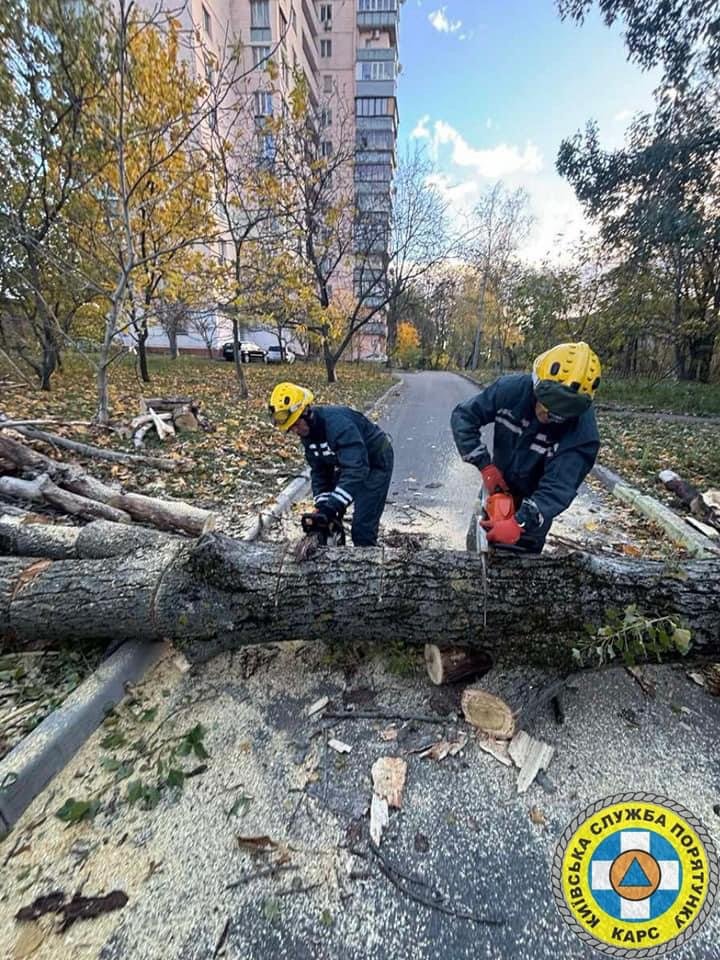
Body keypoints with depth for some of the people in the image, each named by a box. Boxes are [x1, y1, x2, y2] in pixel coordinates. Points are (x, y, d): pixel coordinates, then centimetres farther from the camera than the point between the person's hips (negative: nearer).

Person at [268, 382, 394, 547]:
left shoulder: (338, 423, -36)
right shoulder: (308, 432, -8)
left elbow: (355, 469, -43)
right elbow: (319, 471, -2)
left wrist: (333, 506, -46)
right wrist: (322, 505, -13)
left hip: (376, 463, -8)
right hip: (349, 464, 8)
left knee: (362, 527, -13)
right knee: (327, 517, 11)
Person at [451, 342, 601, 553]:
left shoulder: (583, 432, -30)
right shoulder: (511, 388, -24)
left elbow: (557, 489, -35)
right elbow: (463, 417, -17)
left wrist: (519, 524, -47)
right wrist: (485, 466, -23)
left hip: (535, 505, -2)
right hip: (496, 488, 3)